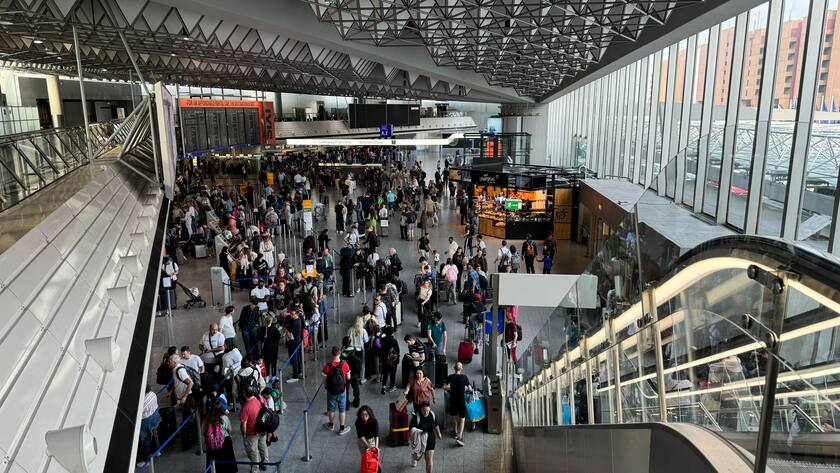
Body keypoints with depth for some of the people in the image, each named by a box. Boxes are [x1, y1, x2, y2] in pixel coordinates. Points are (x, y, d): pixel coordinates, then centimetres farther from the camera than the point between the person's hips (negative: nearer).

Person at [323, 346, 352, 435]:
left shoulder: (328, 366, -20)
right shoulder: (344, 364, -18)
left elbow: (325, 379, -11)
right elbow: (348, 378, -8)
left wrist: (325, 386, 9)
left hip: (331, 391, 0)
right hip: (342, 391, 0)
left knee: (331, 409, 21)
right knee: (342, 409, 15)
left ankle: (331, 425, 41)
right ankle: (342, 428, 24)